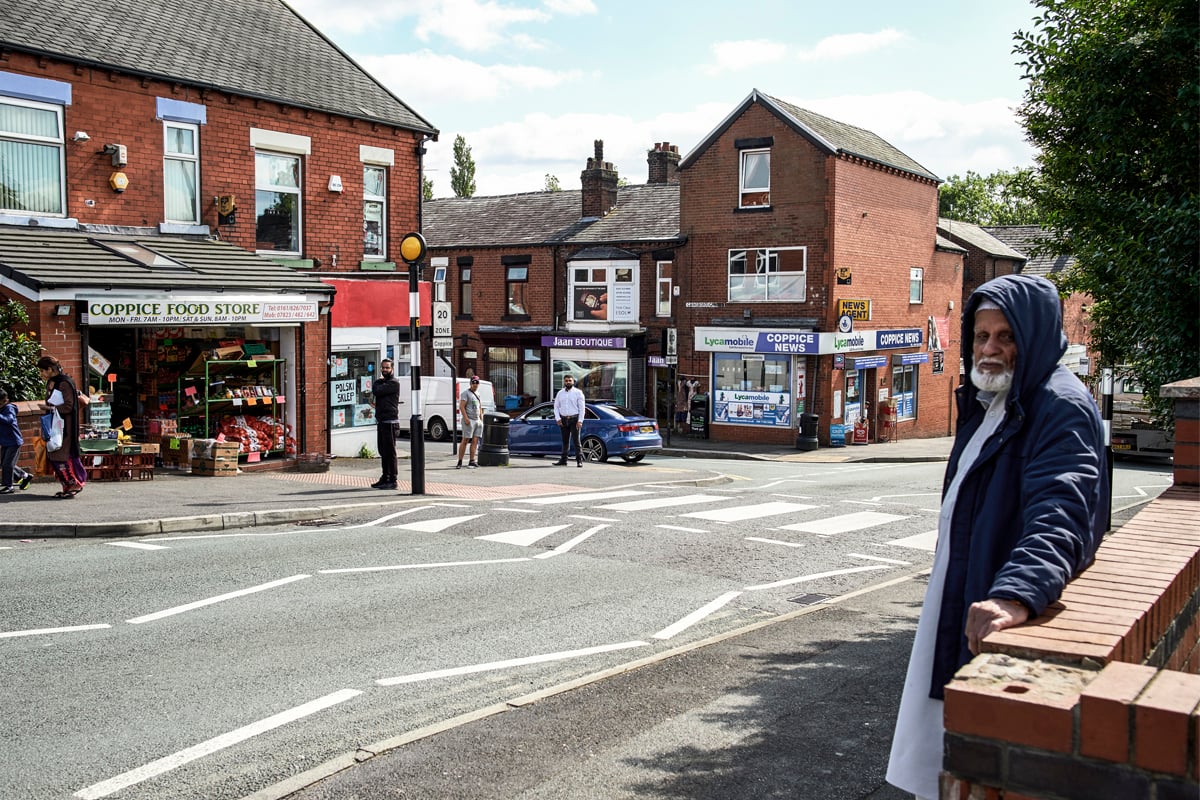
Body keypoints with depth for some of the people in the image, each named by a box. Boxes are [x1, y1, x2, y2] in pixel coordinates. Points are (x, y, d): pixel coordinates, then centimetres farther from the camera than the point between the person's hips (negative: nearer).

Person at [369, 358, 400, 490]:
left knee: (390, 451, -7)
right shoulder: (382, 382, 21)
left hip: (390, 422, -9)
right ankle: (385, 478, 20)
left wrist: (377, 381, 2)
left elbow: (377, 390, -16)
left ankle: (392, 480, -5)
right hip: (381, 421, 9)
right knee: (383, 451, 13)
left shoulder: (393, 383, -10)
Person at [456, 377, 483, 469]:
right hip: (469, 420, -7)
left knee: (475, 441, 2)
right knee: (465, 441, -8)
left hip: (478, 421, 7)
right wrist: (466, 418, -19)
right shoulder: (466, 393, -3)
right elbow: (461, 406, -11)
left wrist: (481, 420, 17)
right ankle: (459, 462, -6)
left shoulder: (478, 394, 20)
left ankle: (472, 461, 3)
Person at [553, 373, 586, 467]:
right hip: (563, 420, 4)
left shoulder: (578, 393, 1)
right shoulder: (560, 393, 12)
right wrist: (558, 418, -2)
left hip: (574, 419, -4)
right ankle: (563, 460, 14)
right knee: (565, 441, 9)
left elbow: (582, 408, -3)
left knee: (576, 440, -6)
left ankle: (579, 460, -4)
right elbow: (556, 406, 12)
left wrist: (580, 421, -12)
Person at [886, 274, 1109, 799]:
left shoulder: (1061, 409, -18)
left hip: (1007, 622, -10)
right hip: (958, 608, 10)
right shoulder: (985, 406, 13)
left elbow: (1060, 514, -35)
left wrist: (1016, 595, -51)